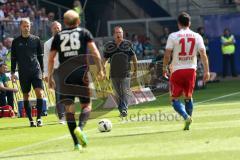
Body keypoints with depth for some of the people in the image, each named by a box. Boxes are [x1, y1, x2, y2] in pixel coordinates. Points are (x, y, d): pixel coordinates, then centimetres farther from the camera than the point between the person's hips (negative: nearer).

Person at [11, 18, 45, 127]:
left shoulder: (36, 39, 9)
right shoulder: (16, 42, 8)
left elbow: (40, 56, 13)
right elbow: (13, 58, 11)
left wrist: (42, 71, 11)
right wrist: (13, 72, 4)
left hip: (36, 71, -1)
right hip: (23, 73, 1)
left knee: (39, 93, -14)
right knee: (26, 96, 2)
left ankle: (39, 118, -9)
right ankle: (31, 120, 8)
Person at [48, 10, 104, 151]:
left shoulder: (58, 36, 14)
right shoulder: (84, 33, 10)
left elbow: (51, 58, 12)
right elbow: (95, 52, -2)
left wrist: (50, 77, 18)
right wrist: (100, 69, 2)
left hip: (64, 75, 2)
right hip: (81, 72, -1)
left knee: (69, 107, 5)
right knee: (87, 105, 8)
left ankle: (76, 143, -1)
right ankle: (80, 127, -23)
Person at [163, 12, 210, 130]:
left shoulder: (173, 36, -6)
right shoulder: (197, 37, 1)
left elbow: (167, 55, -8)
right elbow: (203, 55, -2)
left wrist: (164, 68, 6)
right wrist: (206, 71, 2)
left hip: (177, 70, -3)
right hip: (191, 69, 3)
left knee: (175, 99, 5)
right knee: (188, 97, 18)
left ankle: (186, 116, -18)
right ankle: (187, 124, 16)